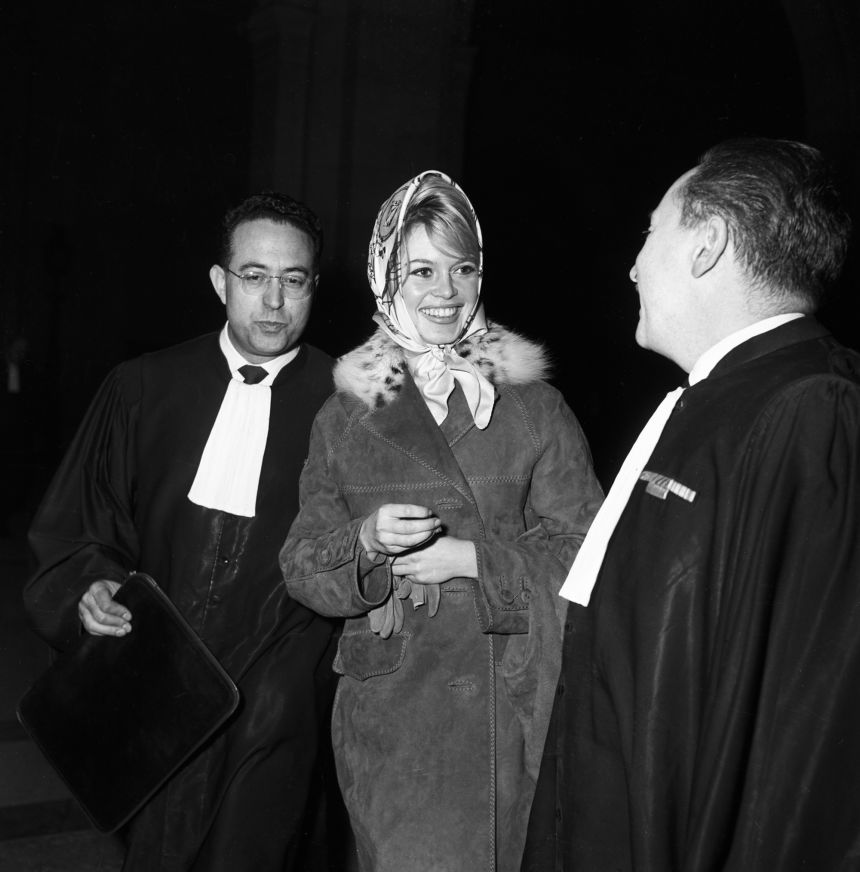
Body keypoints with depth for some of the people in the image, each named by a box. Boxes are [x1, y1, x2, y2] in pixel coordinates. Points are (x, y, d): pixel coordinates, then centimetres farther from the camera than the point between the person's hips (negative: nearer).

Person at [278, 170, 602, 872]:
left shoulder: (533, 405, 1)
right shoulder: (345, 415, 6)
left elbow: (585, 548, -1)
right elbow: (302, 567, 6)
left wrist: (473, 558, -13)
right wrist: (367, 543, -14)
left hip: (504, 702, 0)